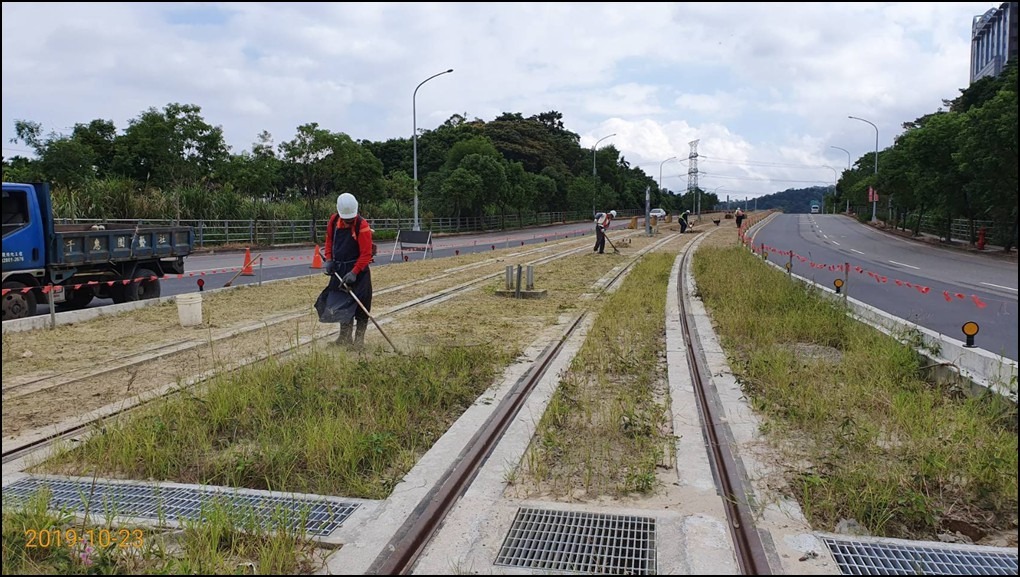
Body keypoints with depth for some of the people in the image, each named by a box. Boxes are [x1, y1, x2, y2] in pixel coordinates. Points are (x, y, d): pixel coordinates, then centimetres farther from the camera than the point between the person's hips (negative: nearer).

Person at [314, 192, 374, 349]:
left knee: (360, 305, -4)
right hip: (339, 269, 6)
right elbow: (329, 239, 16)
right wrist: (329, 260, 5)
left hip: (358, 270, -6)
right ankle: (345, 338, 26)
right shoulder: (334, 220, -2)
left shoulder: (362, 226, -20)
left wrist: (353, 273, -23)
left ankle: (359, 339, 8)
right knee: (342, 302, 13)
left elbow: (366, 254, -19)